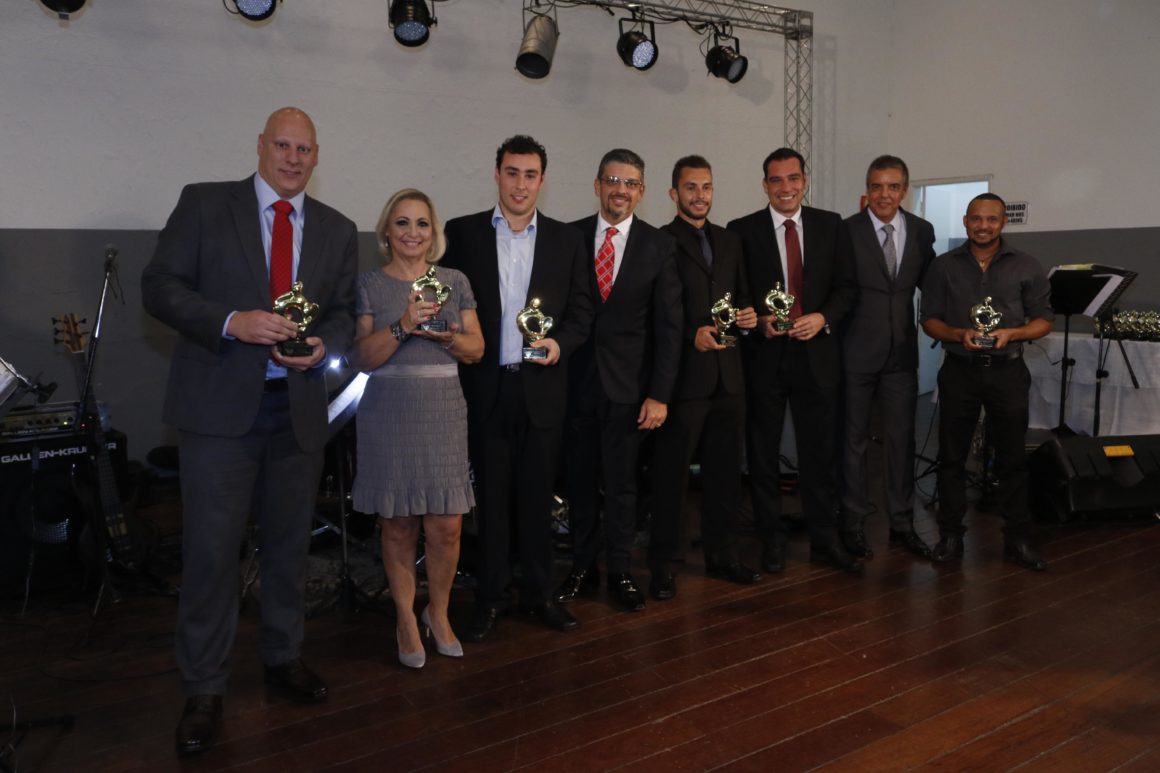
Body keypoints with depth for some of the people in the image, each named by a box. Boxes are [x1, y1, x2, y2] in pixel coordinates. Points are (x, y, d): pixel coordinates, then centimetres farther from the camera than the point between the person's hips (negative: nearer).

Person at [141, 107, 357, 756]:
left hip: (298, 406, 4)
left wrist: (324, 347, -8)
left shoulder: (338, 231, 10)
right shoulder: (204, 204, 0)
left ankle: (285, 656, 33)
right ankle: (205, 690, 15)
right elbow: (160, 286, -4)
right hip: (220, 405, -3)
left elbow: (344, 311, 14)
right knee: (212, 550, 0)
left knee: (290, 544, 15)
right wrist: (231, 322, -19)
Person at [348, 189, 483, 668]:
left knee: (446, 526, 0)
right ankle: (406, 620, 23)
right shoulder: (369, 285, 2)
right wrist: (403, 326, -20)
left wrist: (447, 336, -15)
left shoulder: (455, 282, 8)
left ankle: (438, 613, 24)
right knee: (399, 525, 5)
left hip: (443, 413, 2)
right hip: (389, 413, -1)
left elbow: (476, 350, 6)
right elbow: (363, 358, -5)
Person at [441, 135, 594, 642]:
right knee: (491, 494, 7)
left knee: (537, 495, 9)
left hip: (541, 387, 1)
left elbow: (581, 308, 7)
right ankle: (490, 596, 20)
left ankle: (537, 592, 23)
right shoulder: (462, 233, 3)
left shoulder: (565, 239, 7)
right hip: (485, 387, -1)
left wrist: (560, 342, -11)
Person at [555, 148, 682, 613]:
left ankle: (619, 572, 21)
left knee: (622, 481, 6)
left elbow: (668, 325, -3)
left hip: (628, 383, -1)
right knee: (579, 479, 10)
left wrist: (659, 394, -9)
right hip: (577, 379, 1)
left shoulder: (659, 246, -1)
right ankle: (582, 568, 25)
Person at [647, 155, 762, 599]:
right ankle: (662, 564, 12)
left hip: (727, 374, 6)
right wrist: (691, 335, -21)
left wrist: (747, 317, -2)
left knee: (725, 468, 13)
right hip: (682, 374, -6)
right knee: (671, 471, 1)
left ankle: (721, 554, 26)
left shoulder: (730, 241, 15)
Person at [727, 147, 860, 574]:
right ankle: (771, 540, 20)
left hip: (816, 352, 2)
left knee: (820, 451, 8)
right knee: (763, 454, 7)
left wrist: (823, 318, -11)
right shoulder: (743, 230, 0)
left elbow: (846, 286, 6)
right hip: (763, 355, -1)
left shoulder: (831, 225, 6)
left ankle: (825, 539, 20)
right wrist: (759, 320, -16)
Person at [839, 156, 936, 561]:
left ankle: (902, 524, 22)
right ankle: (854, 525, 17)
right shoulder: (846, 230, -8)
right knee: (854, 439, 6)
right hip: (857, 351, -4)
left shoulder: (922, 231, 5)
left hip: (902, 352, 4)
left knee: (901, 439, 10)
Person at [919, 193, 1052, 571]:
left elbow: (1044, 320, 3)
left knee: (1012, 457, 5)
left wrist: (1012, 333, -16)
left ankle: (1017, 538, 15)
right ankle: (950, 535, 14)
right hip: (959, 370, 1)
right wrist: (959, 334, -15)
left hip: (1007, 371, 0)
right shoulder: (943, 266, 5)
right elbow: (929, 320, 4)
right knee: (952, 456, 5)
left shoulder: (1027, 267, 3)